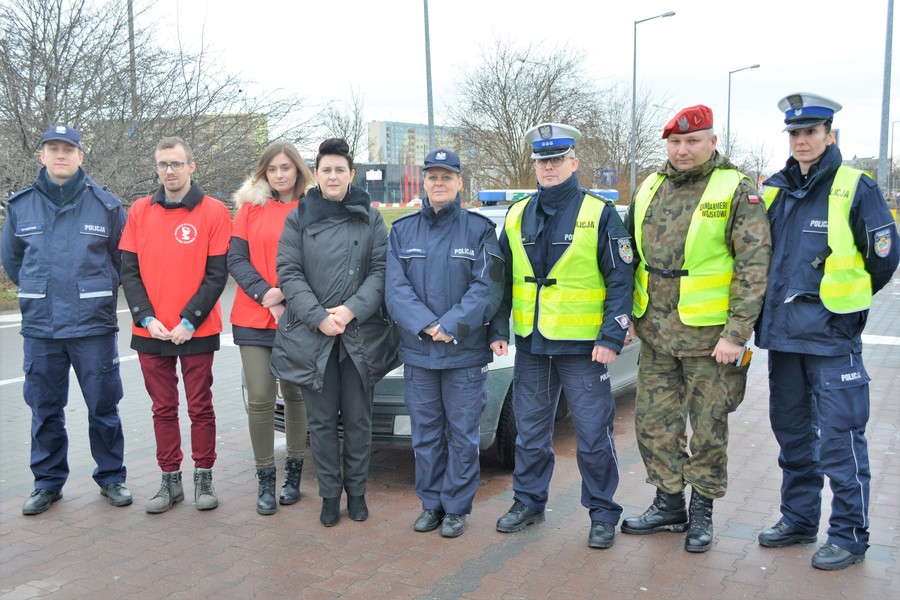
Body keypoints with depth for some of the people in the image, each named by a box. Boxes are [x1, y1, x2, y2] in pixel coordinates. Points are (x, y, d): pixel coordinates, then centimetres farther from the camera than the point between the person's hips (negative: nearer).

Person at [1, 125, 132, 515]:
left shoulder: (106, 204, -1)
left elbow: (125, 259, 9)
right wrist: (39, 292, 15)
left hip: (95, 326, -2)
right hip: (39, 328, 2)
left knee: (103, 406, 6)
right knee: (44, 409, 10)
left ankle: (111, 476, 21)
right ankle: (48, 482, 23)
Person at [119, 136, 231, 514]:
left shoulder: (213, 211, -3)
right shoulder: (140, 211, 6)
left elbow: (217, 274, -6)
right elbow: (129, 270, 4)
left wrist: (190, 321, -13)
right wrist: (147, 318, -8)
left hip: (197, 332, -3)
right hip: (150, 331, 3)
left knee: (200, 407, 6)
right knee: (163, 408, 10)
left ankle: (204, 477, 19)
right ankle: (170, 479, 21)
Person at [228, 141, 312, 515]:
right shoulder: (250, 207, 8)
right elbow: (236, 259, 2)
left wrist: (288, 293, -13)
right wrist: (267, 296, -11)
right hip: (254, 317, 1)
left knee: (294, 394, 7)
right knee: (260, 398, -3)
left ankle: (293, 474, 22)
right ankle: (265, 480, 10)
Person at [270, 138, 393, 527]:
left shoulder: (370, 218, 7)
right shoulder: (299, 218, 6)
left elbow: (380, 270, 1)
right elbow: (288, 272, -1)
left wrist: (352, 310, -13)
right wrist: (318, 318, -12)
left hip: (361, 335, 0)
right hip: (312, 335, 0)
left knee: (358, 419, 7)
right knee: (322, 420, 6)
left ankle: (356, 491, 23)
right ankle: (329, 494, 19)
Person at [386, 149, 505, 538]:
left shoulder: (479, 229, 0)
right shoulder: (402, 231, 8)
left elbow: (487, 288, -9)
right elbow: (395, 288, -2)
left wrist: (452, 325, -19)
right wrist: (427, 326, -16)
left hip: (466, 353, -2)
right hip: (417, 352, 2)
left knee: (463, 433, 5)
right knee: (425, 433, 11)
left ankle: (456, 508, 18)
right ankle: (431, 504, 25)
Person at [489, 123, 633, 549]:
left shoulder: (599, 213, -4)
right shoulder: (517, 216, 9)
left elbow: (621, 279, -6)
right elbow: (502, 279, 14)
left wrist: (612, 337, -12)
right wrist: (498, 329, 8)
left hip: (582, 345, -4)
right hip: (530, 344, 4)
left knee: (593, 434, 2)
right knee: (530, 431, 14)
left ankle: (602, 513, 18)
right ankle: (528, 502, 30)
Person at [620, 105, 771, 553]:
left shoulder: (736, 191, -7)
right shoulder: (649, 190, 9)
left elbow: (754, 266, -12)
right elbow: (628, 257, 17)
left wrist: (737, 334, -17)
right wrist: (626, 316, 11)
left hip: (709, 338, -5)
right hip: (656, 336, 5)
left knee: (708, 427, 6)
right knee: (654, 423, 11)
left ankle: (702, 509, 24)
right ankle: (669, 504, 28)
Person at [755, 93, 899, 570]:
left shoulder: (856, 188, -7)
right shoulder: (774, 190, 8)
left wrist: (845, 301, 2)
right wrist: (781, 302, 10)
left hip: (833, 335, -6)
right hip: (782, 333, 6)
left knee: (839, 438, -1)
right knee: (791, 432, 15)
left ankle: (849, 535, 12)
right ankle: (798, 519, 30)